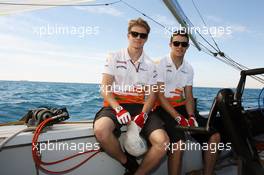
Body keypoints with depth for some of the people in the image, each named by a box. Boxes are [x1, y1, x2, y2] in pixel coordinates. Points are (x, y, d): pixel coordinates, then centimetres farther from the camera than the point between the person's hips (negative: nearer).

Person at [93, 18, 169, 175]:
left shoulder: (150, 65, 12)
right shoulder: (114, 58, 6)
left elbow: (152, 95, 7)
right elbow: (105, 88, -2)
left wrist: (143, 114, -13)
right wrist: (118, 108, -20)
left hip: (140, 107, 2)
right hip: (116, 105, -1)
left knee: (163, 142, -23)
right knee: (101, 130, -35)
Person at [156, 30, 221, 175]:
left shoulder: (188, 68, 12)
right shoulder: (161, 64, -6)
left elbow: (189, 97, 9)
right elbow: (159, 95, -12)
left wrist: (191, 116, -9)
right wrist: (178, 118, -19)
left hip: (182, 107, 6)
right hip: (164, 108, -6)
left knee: (214, 136, -6)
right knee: (178, 142, -31)